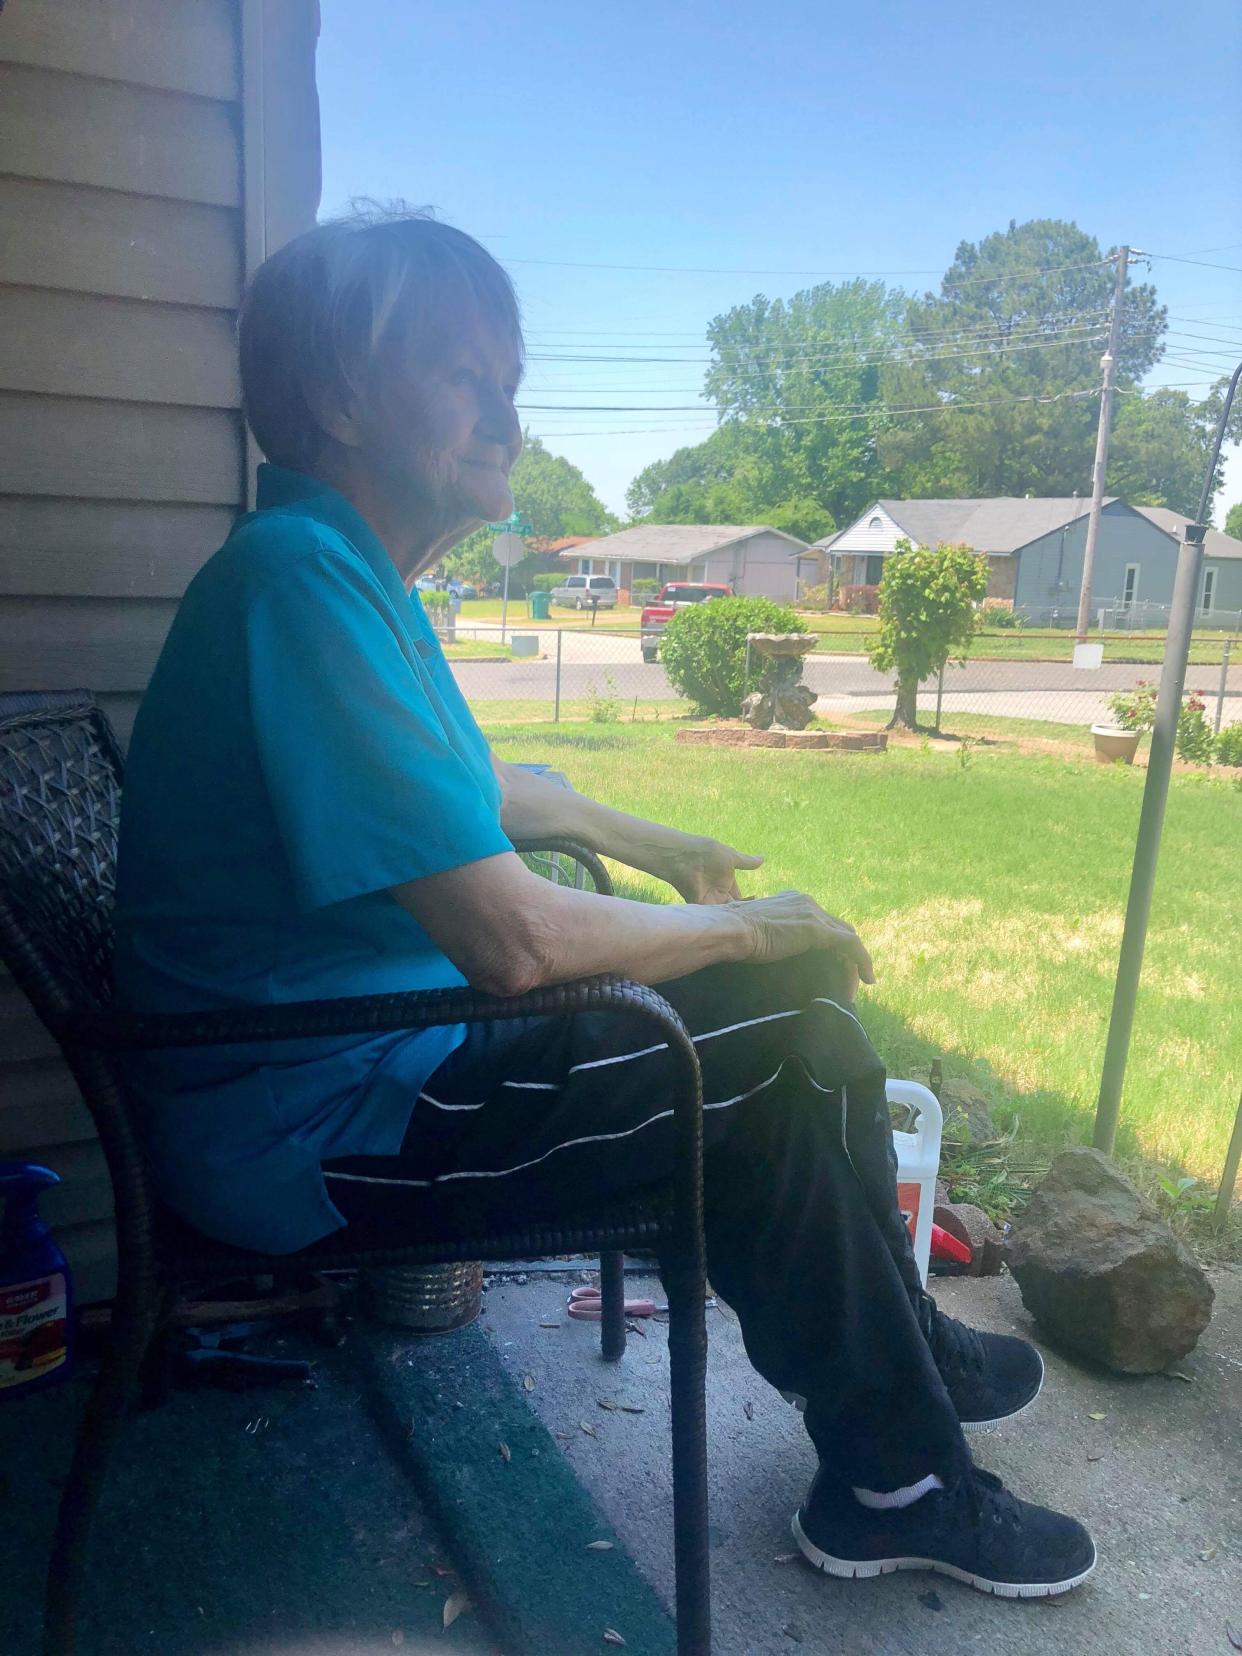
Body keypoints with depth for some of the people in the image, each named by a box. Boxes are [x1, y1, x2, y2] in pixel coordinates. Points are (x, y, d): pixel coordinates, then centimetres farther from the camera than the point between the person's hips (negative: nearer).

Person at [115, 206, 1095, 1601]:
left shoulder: (349, 568, 9)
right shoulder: (300, 575, -24)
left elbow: (460, 784, 25)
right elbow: (511, 936, -30)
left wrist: (642, 839, 21)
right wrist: (744, 927, -14)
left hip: (375, 1040, 10)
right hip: (309, 1131, -10)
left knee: (788, 989, 10)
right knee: (797, 1048, -12)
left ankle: (896, 1349, 28)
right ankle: (894, 1484, 10)